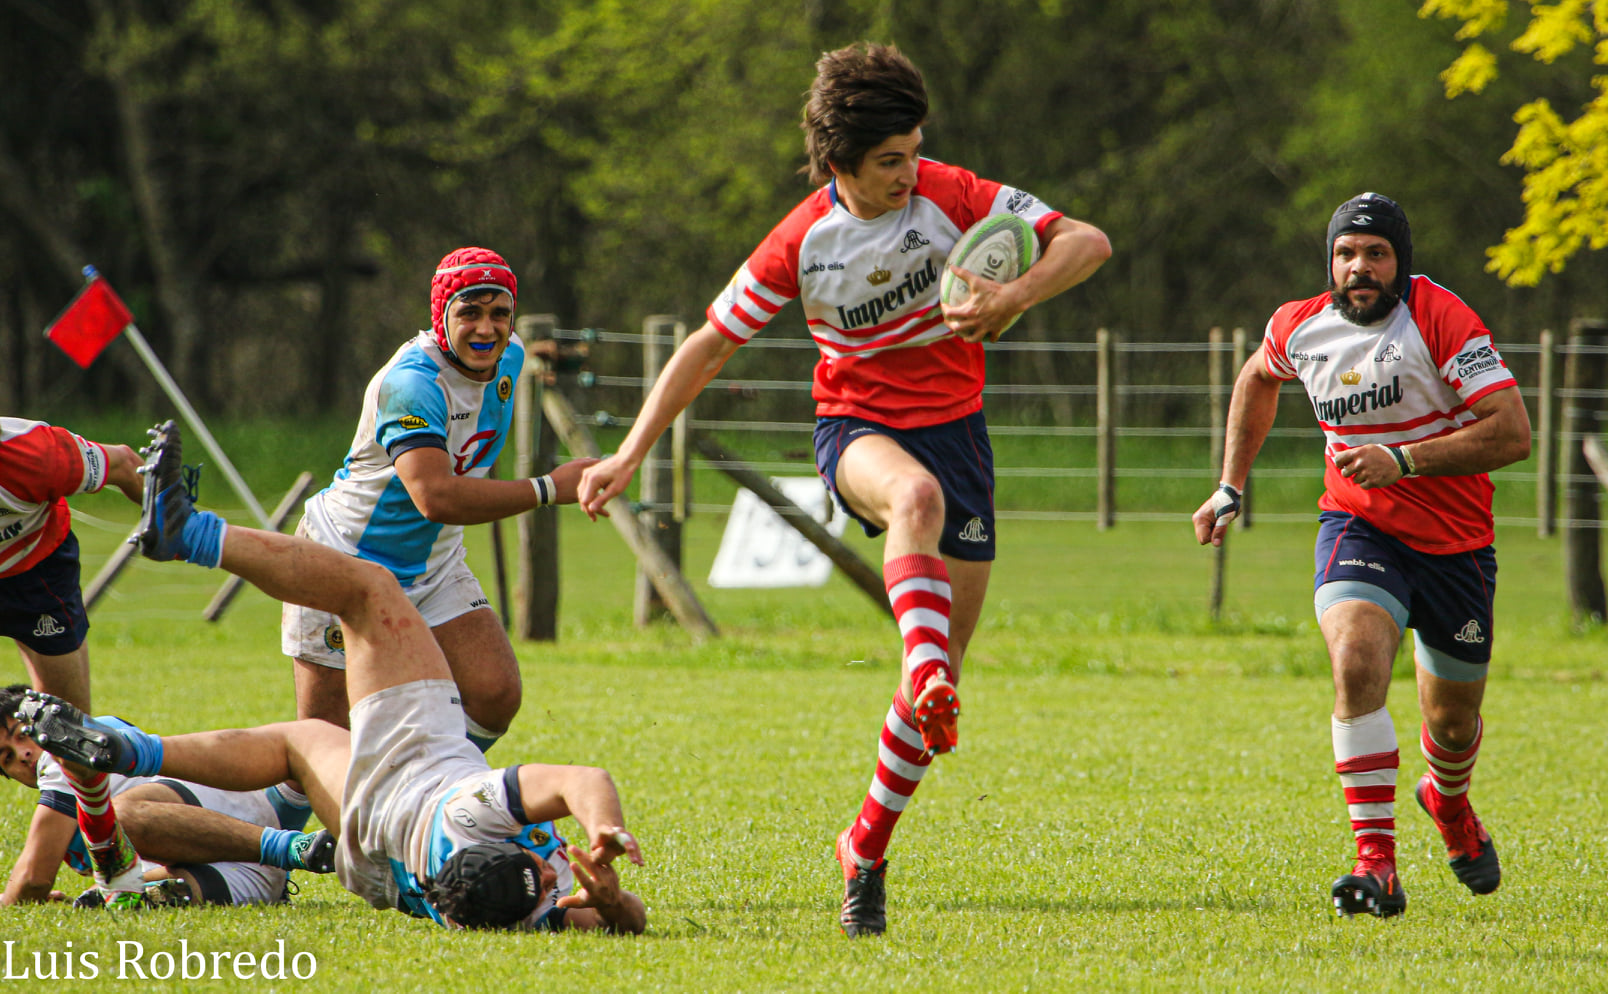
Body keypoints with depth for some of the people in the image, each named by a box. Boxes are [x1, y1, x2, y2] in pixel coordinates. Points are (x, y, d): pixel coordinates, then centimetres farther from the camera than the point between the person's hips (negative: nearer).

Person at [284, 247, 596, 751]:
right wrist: (550, 489, -35)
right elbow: (435, 497, -41)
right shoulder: (411, 382, -29)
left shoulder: (508, 358, -1)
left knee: (495, 695, -12)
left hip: (435, 567, 7)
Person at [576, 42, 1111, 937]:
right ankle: (930, 685, -60)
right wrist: (630, 455, -4)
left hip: (954, 423, 2)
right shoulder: (800, 245, -9)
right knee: (917, 495, -41)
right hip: (857, 425, -2)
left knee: (944, 659, -3)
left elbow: (1087, 243, -10)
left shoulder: (951, 197, -9)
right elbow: (711, 345, 0)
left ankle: (868, 848, 11)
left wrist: (1016, 298, -29)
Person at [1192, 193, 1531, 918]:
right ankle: (1377, 867, -27)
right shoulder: (1300, 328, -4)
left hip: (1455, 539, -1)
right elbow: (1258, 379, 22)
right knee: (1357, 662, -28)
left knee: (1453, 723, 11)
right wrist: (1230, 488, 20)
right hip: (1357, 525, 1)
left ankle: (1449, 801, 50)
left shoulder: (1440, 319, -17)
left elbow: (1512, 432, -22)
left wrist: (1402, 460, -29)